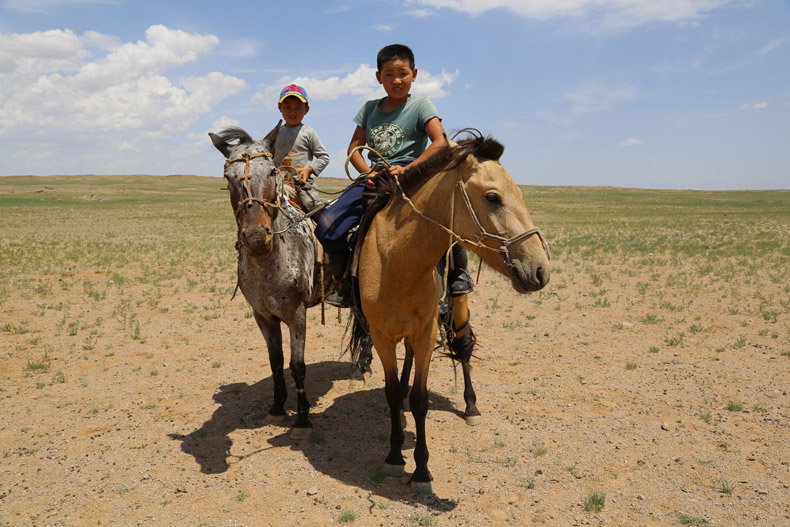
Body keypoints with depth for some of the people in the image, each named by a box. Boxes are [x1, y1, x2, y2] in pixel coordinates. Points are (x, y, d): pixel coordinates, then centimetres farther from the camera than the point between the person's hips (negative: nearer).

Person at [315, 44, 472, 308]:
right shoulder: (370, 108, 16)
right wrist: (368, 173, -6)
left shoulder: (420, 105, 3)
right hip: (374, 179, 4)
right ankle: (344, 283, 11)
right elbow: (354, 148, 14)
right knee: (328, 226, -9)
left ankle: (459, 271, -9)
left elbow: (441, 142, -11)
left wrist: (407, 169, -20)